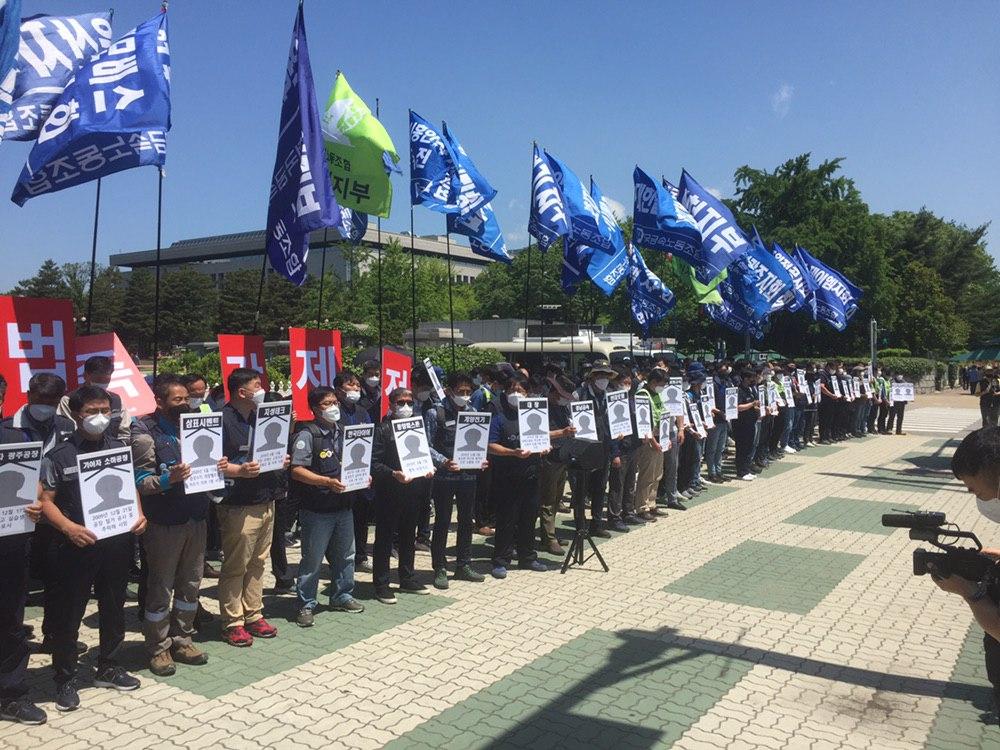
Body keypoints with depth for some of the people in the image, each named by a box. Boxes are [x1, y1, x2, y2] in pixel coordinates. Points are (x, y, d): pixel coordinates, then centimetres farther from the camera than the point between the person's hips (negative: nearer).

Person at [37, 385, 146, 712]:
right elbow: (45, 500, -7)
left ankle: (108, 668, 33)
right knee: (68, 614, 6)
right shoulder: (60, 455, -5)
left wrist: (138, 514, -3)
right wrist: (69, 527, -22)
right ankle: (65, 678, 22)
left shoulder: (120, 447, 7)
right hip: (76, 546, -4)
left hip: (117, 542, 4)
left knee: (113, 608, 16)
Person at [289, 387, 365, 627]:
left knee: (345, 554, 17)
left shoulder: (343, 432, 10)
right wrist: (327, 482, -26)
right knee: (312, 559, 4)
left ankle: (341, 596, 34)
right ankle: (306, 605, 17)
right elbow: (297, 471, -18)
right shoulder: (307, 435, -11)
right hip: (317, 509, -7)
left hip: (344, 506, 7)